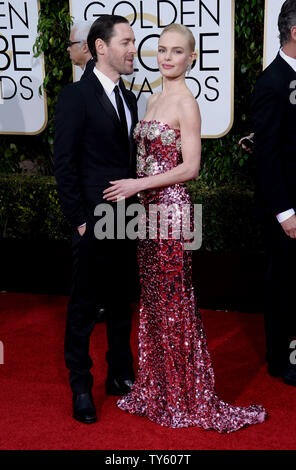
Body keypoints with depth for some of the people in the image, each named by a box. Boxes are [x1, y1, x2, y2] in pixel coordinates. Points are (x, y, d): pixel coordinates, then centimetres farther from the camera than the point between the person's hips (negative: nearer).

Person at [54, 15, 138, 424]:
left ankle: (120, 375, 31)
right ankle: (80, 387, 19)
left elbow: (130, 158, 12)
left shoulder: (128, 98, 12)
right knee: (84, 307, 5)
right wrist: (79, 219, -13)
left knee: (122, 302, 16)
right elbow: (65, 164, -12)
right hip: (95, 223, -7)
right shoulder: (76, 96, -10)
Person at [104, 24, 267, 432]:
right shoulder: (154, 99, 14)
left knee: (175, 303, 0)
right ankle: (157, 389, 25)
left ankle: (188, 398, 14)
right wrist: (133, 188, 9)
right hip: (148, 209, 8)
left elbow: (190, 167, -15)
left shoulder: (186, 103, -11)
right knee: (152, 301, 13)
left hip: (171, 208, -8)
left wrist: (138, 184, -15)